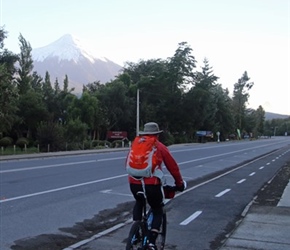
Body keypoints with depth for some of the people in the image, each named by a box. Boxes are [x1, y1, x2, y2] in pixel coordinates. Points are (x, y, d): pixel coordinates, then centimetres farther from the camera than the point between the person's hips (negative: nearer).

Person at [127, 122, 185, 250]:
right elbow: (173, 167, 11)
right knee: (158, 211, 20)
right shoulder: (160, 147, 6)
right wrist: (179, 184, 24)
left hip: (134, 183, 3)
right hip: (152, 184, -3)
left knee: (139, 203, 34)